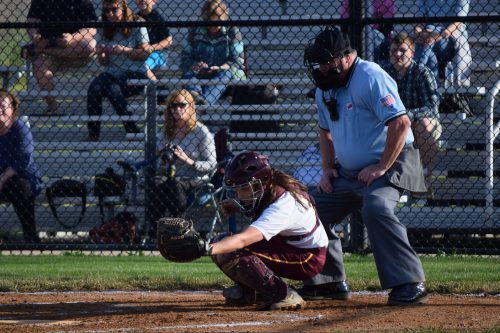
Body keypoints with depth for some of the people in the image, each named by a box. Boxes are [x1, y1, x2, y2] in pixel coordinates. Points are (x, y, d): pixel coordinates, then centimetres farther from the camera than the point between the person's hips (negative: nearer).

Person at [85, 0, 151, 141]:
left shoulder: (137, 25, -1)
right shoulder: (107, 30, 12)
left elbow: (145, 53, -6)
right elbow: (104, 62, 14)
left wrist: (124, 50, -18)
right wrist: (101, 54, -9)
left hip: (135, 73, -5)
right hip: (113, 73, 5)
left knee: (113, 89, -34)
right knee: (94, 88, -27)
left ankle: (132, 131, -24)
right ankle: (93, 133, -21)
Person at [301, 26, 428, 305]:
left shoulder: (370, 78, -19)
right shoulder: (326, 87, 8)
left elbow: (400, 123, -26)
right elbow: (326, 130, 25)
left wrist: (381, 168, -24)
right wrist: (328, 168, 11)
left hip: (389, 166, -9)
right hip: (348, 172, 9)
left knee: (377, 209, -33)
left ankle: (411, 284, -34)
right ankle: (331, 281, 23)